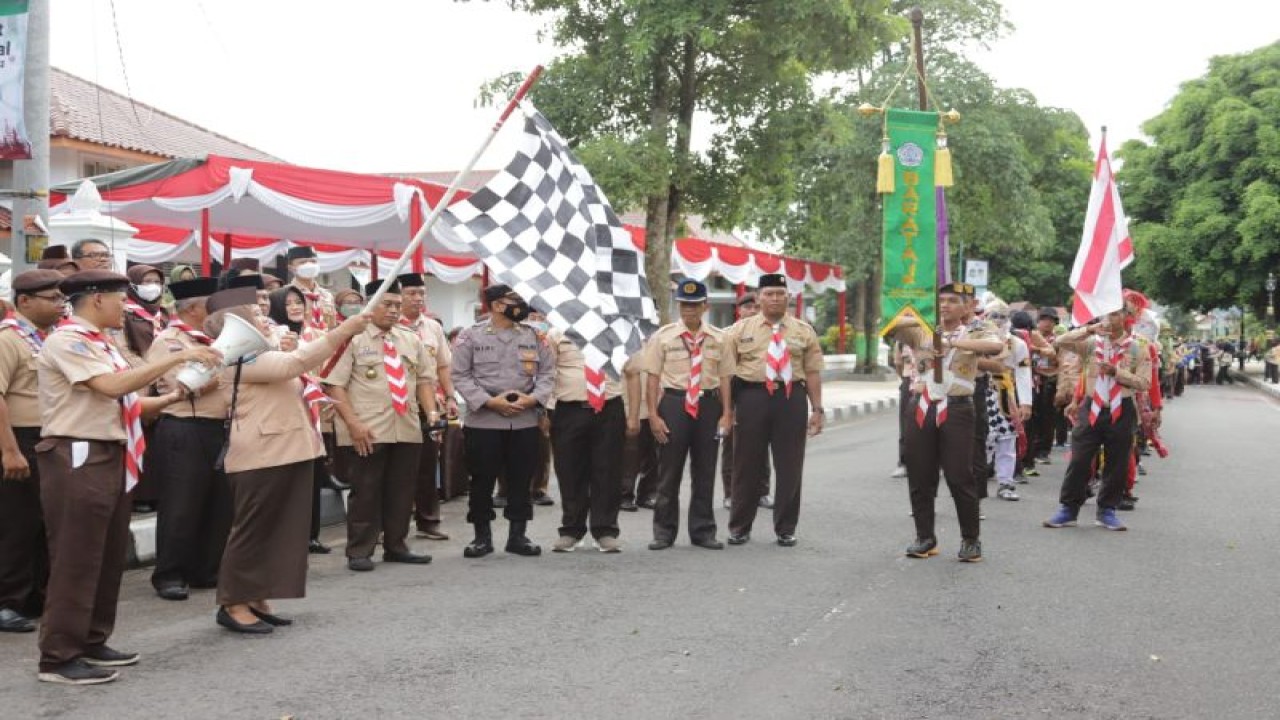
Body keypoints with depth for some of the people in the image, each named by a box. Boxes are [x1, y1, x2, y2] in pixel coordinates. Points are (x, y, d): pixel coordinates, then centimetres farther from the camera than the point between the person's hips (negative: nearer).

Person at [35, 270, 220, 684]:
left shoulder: (100, 345, 17)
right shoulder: (67, 342, -13)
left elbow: (123, 403, 15)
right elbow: (112, 386, -25)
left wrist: (173, 398, 3)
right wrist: (178, 358, -23)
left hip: (111, 458, 10)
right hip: (78, 459, -10)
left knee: (109, 557, 14)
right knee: (75, 559, -6)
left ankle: (92, 643, 25)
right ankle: (59, 657, 1)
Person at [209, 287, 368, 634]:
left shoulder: (256, 356, 20)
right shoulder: (239, 358, -13)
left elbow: (284, 389, 30)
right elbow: (294, 363, -25)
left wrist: (311, 399, 12)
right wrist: (342, 331, -27)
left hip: (285, 453, 10)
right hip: (261, 456, -10)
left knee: (279, 531, 11)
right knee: (252, 530, -5)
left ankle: (255, 601, 17)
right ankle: (233, 605, 2)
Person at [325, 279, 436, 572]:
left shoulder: (411, 340, 14)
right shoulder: (352, 339, -5)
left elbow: (425, 379, 15)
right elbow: (335, 385, -9)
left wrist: (431, 412, -1)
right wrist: (353, 423, -17)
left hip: (407, 430, 6)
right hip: (366, 432, -5)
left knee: (402, 491, 11)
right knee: (365, 492, 0)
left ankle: (395, 546, 24)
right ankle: (359, 552, 11)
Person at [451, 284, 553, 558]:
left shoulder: (533, 336, 7)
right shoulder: (470, 336, -2)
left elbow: (547, 372, 8)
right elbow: (460, 375, -5)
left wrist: (533, 398, -10)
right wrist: (490, 401, -14)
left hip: (525, 421, 3)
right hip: (483, 421, -2)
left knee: (521, 480, 7)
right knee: (482, 481, 3)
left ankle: (518, 535, 17)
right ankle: (482, 536, 15)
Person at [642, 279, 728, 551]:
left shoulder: (718, 338, 6)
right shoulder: (662, 337, 0)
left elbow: (724, 378, 8)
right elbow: (653, 378, -1)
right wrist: (653, 415, -7)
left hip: (707, 404, 2)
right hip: (673, 402, -2)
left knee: (705, 472, 9)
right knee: (669, 471, 4)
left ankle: (703, 531, 20)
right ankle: (664, 532, 15)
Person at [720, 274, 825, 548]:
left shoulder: (804, 331, 7)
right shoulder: (740, 330, 4)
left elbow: (813, 372, 6)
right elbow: (727, 372, 2)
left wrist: (817, 409, 1)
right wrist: (728, 411, -3)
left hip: (792, 398, 1)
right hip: (752, 396, -1)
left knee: (790, 466, 5)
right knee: (747, 465, 6)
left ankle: (786, 529, 18)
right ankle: (739, 527, 19)